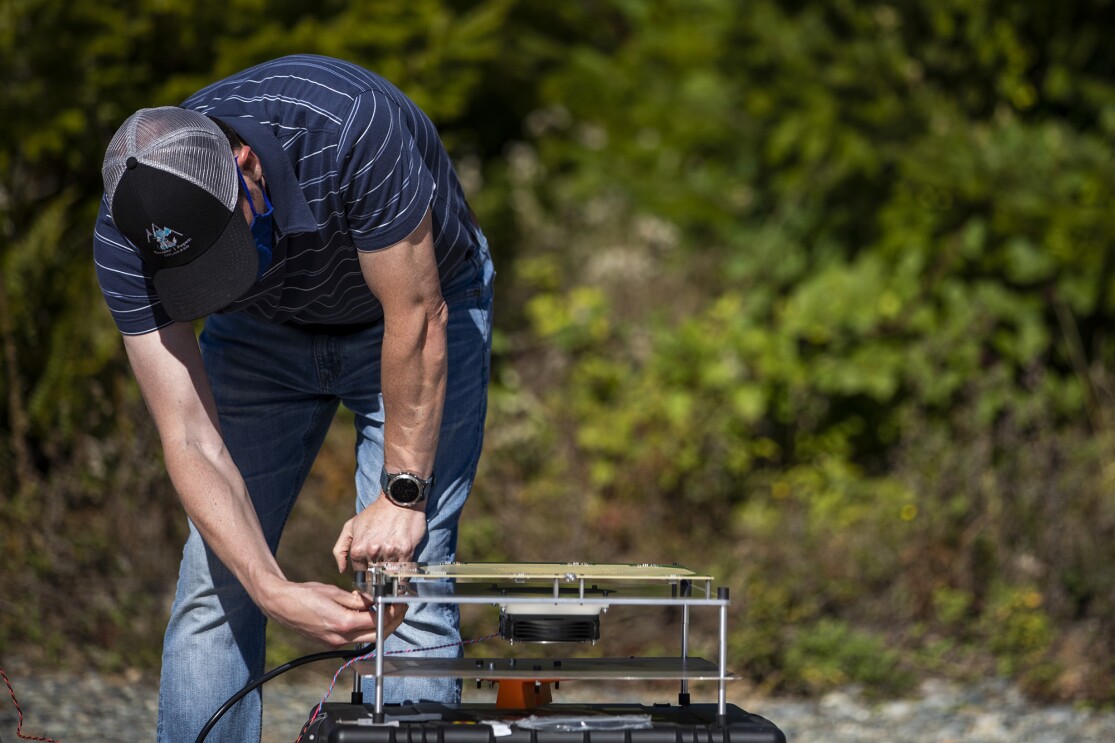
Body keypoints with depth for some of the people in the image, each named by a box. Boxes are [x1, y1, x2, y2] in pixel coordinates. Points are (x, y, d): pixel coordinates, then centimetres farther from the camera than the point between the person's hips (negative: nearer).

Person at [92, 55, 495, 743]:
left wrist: (401, 496, -26)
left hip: (412, 312, -3)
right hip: (266, 326, 3)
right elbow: (191, 440, -27)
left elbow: (417, 318, -29)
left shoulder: (351, 127, -41)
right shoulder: (127, 238, -29)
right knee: (216, 582, -4)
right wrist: (274, 592, -38)